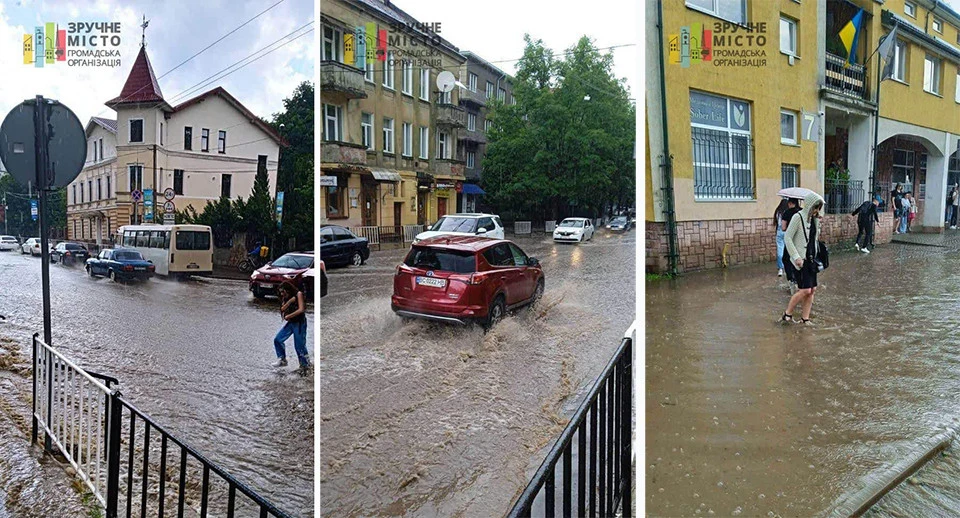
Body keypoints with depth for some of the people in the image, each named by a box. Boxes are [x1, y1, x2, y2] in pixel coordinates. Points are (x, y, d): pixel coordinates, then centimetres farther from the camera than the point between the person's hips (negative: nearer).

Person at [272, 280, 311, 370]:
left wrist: (288, 316, -9)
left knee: (299, 345, -6)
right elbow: (282, 309, -2)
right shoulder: (286, 298, 11)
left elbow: (301, 309, -17)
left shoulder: (298, 294, -9)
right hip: (290, 322, 7)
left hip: (299, 323, -7)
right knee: (277, 339, 0)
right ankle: (282, 360, 13)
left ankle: (306, 364, 6)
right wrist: (289, 301, -17)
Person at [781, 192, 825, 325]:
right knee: (805, 290, -11)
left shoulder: (814, 219, 11)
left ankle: (805, 318, 13)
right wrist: (796, 257, -18)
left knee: (812, 289, 5)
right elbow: (787, 238, -14)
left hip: (811, 258, 8)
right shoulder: (798, 217, -11)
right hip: (801, 259, -7)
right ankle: (787, 314, 4)